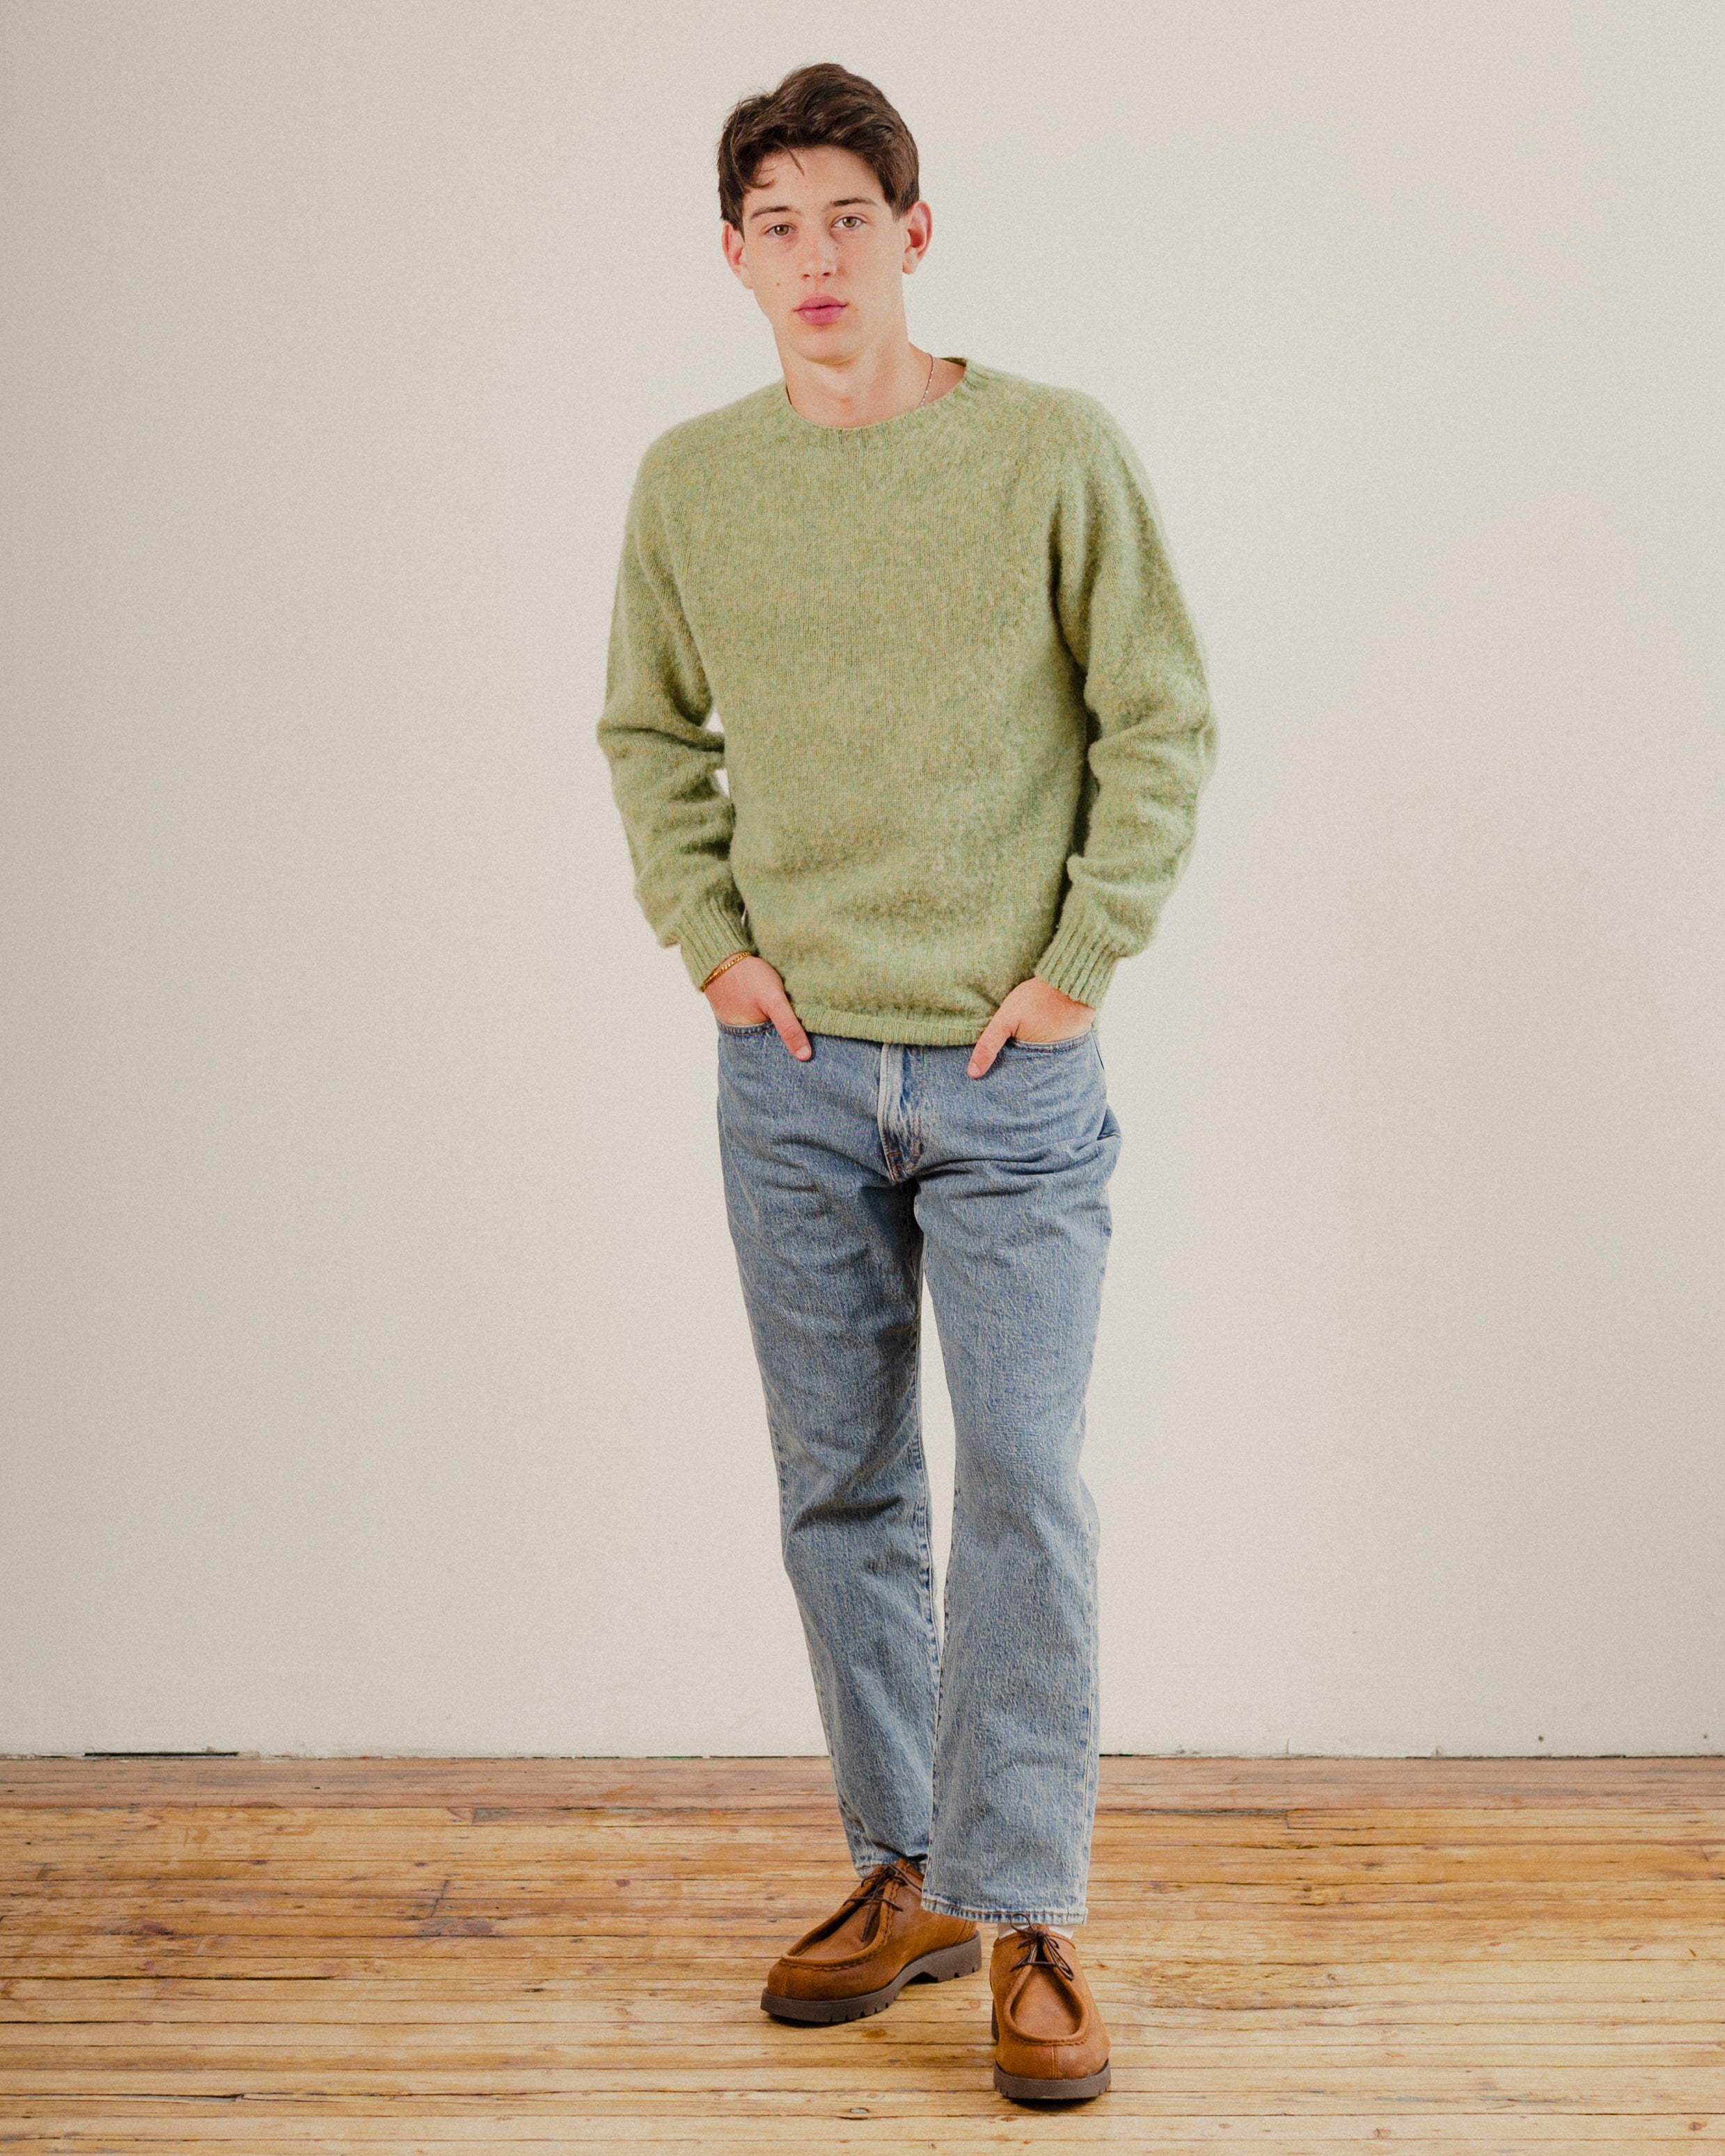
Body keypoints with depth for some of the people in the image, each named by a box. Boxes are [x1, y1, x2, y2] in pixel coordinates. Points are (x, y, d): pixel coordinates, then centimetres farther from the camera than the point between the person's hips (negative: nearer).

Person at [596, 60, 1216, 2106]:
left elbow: (1162, 724, -1)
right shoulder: (690, 481, 4)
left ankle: (1025, 1917, 8)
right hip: (791, 1072, 3)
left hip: (1011, 1073, -3)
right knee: (840, 1489, 10)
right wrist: (710, 938, 2)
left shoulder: (1056, 452, -4)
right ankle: (902, 1873, 25)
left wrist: (1080, 962, -8)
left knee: (1025, 1485, -4)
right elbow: (648, 733, 15)